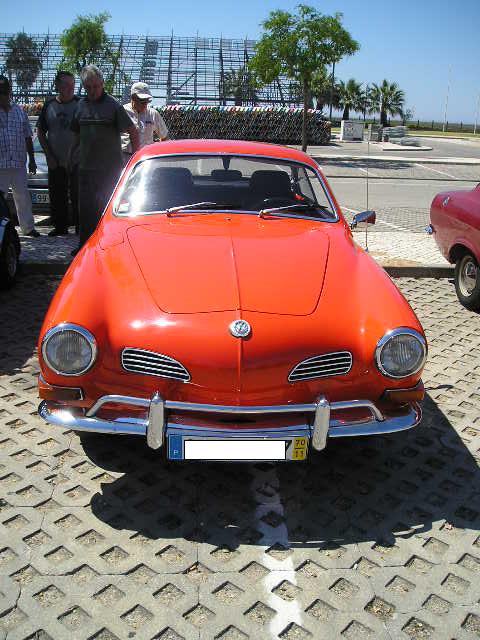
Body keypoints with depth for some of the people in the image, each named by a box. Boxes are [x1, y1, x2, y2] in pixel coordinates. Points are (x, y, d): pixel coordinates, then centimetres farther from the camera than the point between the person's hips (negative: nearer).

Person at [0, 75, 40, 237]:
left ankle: (28, 227, 19)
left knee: (23, 196, 9)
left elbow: (28, 137, 14)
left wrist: (32, 160, 12)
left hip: (19, 163, 3)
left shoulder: (19, 111, 10)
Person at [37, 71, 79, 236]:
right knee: (57, 196, 7)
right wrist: (49, 155, 1)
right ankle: (60, 227, 19)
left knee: (78, 196, -2)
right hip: (56, 162, 3)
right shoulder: (49, 106, 6)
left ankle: (81, 227, 7)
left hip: (78, 160, -3)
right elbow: (40, 132, 10)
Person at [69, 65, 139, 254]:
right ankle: (85, 244, 17)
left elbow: (133, 132, -5)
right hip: (86, 166, 5)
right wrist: (70, 155, 18)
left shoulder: (113, 105, -5)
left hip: (111, 168, -5)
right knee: (85, 207, 8)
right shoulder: (81, 105, 10)